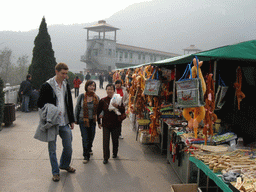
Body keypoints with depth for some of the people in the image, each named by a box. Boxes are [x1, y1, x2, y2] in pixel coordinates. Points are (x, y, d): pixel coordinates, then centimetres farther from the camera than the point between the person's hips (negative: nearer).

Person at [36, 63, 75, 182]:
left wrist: (72, 120, 15)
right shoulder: (47, 86, -8)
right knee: (52, 149, 6)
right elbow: (40, 104, -5)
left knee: (68, 147, 12)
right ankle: (55, 172, 22)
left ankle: (65, 165, 37)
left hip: (65, 123, 5)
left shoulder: (66, 85, 9)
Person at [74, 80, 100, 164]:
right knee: (85, 138, -3)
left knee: (91, 137, 14)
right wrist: (75, 119, 3)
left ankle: (89, 149, 43)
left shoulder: (96, 98, -1)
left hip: (92, 120, 3)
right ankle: (86, 156, 9)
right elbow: (77, 108, 2)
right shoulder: (81, 96, -6)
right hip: (83, 120, -2)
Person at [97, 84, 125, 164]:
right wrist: (99, 122, 6)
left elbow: (123, 110, -6)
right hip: (106, 124, -1)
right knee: (106, 141, -3)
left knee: (115, 140, 14)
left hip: (115, 124, 1)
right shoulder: (103, 100, -2)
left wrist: (117, 106, -25)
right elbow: (98, 112, 7)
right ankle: (106, 157, 9)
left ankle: (115, 153, 38)